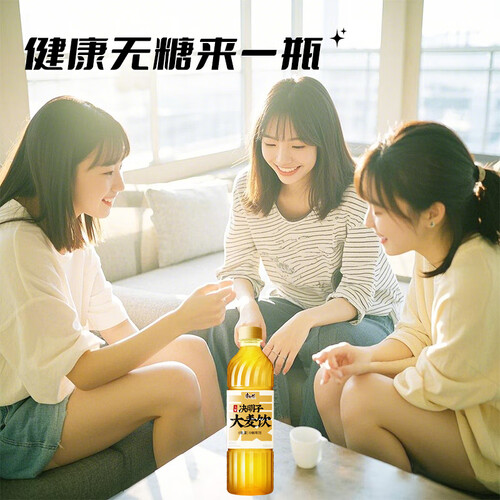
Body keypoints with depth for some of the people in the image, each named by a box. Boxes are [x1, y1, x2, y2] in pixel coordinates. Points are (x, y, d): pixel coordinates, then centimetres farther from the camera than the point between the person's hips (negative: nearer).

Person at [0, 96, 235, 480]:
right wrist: (181, 319, -28)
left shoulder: (70, 227, 3)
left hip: (53, 386, 9)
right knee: (176, 383, -23)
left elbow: (117, 328, 5)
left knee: (193, 350, -1)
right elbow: (83, 372, -26)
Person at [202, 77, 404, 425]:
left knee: (334, 346, -36)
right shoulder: (248, 189, -8)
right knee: (228, 328, -25)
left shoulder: (357, 194, -21)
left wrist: (305, 320, -42)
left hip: (364, 316, -3)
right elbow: (238, 268, -5)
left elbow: (357, 292, -22)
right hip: (290, 305, 4)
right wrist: (248, 306, -30)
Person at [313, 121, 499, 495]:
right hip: (457, 394, 8)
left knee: (362, 396, -24)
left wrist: (371, 368, -9)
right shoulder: (431, 249, -4)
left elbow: (442, 383, -22)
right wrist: (366, 355, -12)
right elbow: (416, 335, 6)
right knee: (330, 382, -1)